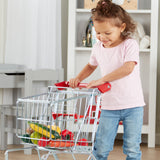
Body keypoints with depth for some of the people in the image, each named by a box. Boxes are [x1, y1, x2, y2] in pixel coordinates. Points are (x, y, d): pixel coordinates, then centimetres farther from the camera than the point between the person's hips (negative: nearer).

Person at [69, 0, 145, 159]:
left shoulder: (130, 44, -9)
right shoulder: (98, 48, 6)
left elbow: (128, 68, -25)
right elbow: (91, 65, 27)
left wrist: (101, 80, -27)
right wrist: (78, 78, 8)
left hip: (133, 105, -3)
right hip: (109, 106, 4)